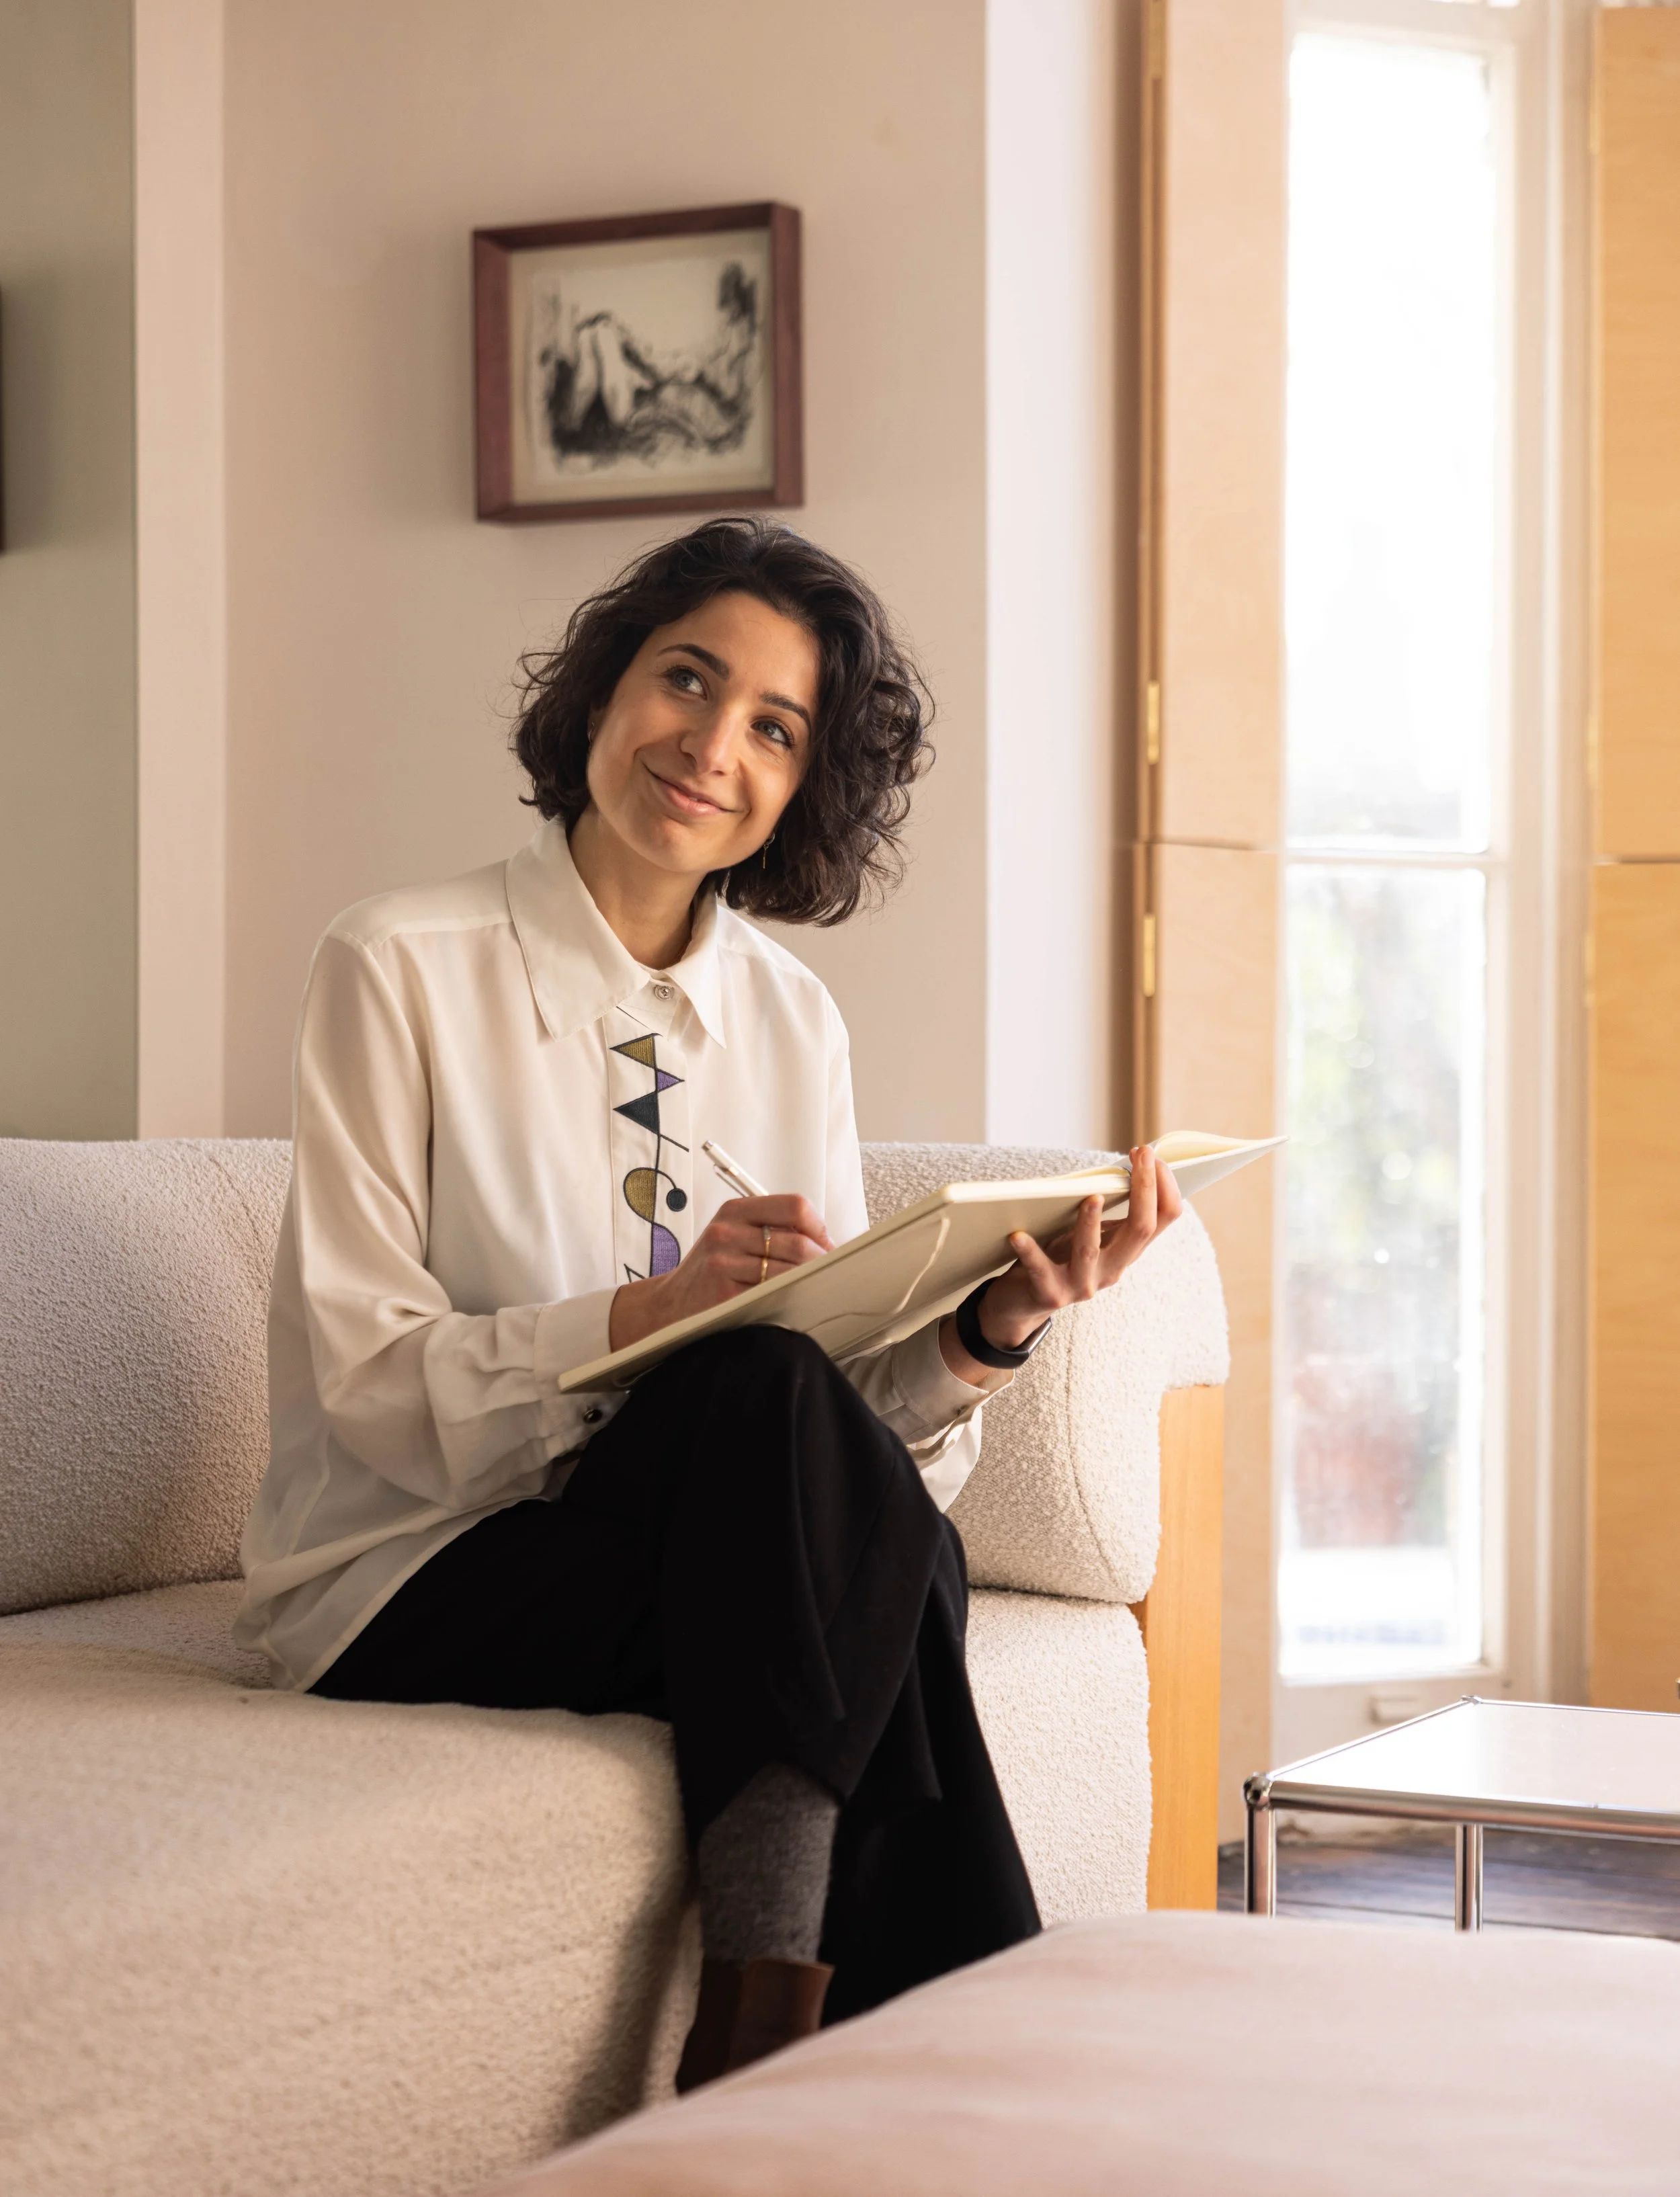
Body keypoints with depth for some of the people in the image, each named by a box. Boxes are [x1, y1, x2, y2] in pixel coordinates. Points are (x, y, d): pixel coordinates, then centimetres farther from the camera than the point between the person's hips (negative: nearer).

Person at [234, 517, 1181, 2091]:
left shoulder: (791, 1021, 9)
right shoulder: (401, 970, -7)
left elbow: (860, 1394, 2)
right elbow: (372, 1382, -14)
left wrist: (993, 1326, -19)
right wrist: (655, 1313, -28)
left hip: (712, 1549, 4)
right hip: (412, 1583, -4)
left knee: (896, 1557, -30)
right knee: (767, 1385, -31)